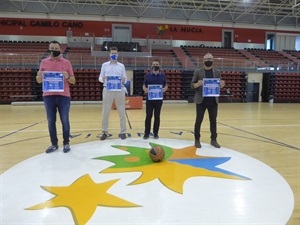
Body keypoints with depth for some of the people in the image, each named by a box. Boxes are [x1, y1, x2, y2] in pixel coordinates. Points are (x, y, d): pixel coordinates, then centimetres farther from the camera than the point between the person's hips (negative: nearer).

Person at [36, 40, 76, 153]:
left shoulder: (66, 62, 4)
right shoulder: (44, 62, 9)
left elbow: (73, 81, 5)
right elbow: (39, 81, 12)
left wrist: (68, 77, -16)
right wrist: (39, 75, -10)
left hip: (63, 96, -2)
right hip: (48, 96, 2)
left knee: (65, 121, 4)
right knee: (51, 121, 7)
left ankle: (66, 143, 15)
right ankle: (54, 144, 19)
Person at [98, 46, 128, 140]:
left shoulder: (121, 66, 10)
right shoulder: (104, 65, 8)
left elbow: (125, 79, 8)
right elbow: (100, 77, 6)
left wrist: (124, 80, -15)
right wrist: (103, 79, -17)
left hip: (119, 90, 1)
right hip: (107, 90, 0)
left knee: (122, 112, 4)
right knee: (105, 112, 2)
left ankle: (123, 132, 13)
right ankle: (104, 132, 13)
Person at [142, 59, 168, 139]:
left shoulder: (162, 75, 7)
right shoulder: (148, 75, 5)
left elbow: (166, 85, 10)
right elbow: (144, 85, 6)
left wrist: (164, 89, -13)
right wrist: (145, 89, -16)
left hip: (159, 99, 1)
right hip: (149, 98, -1)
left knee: (157, 116, 6)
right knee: (148, 116, 1)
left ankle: (156, 133, 16)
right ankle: (146, 133, 11)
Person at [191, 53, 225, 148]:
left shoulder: (217, 72, 9)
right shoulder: (198, 71, 0)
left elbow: (219, 86, 11)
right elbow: (192, 85, -1)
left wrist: (221, 85, -12)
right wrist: (197, 84, -23)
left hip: (213, 101, 3)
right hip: (201, 101, -3)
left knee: (213, 121, 9)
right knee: (198, 120, 3)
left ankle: (213, 140, 21)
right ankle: (197, 140, 15)